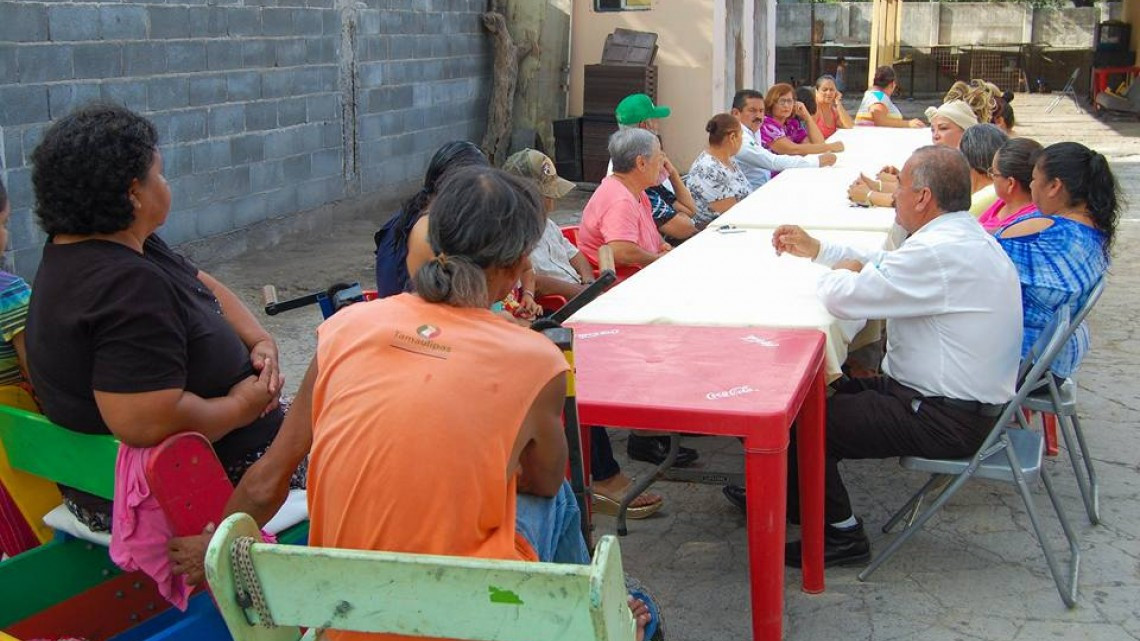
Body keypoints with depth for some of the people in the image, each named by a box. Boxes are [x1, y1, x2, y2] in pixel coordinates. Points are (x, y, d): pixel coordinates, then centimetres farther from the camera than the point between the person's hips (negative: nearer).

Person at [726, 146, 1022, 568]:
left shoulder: (940, 252, -27)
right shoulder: (964, 236, 8)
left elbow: (841, 297, -26)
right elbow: (884, 264, 22)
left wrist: (842, 271, -3)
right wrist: (815, 249, 20)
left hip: (947, 419, -10)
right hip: (969, 398, 10)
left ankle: (841, 535, 9)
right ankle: (792, 498, 33)